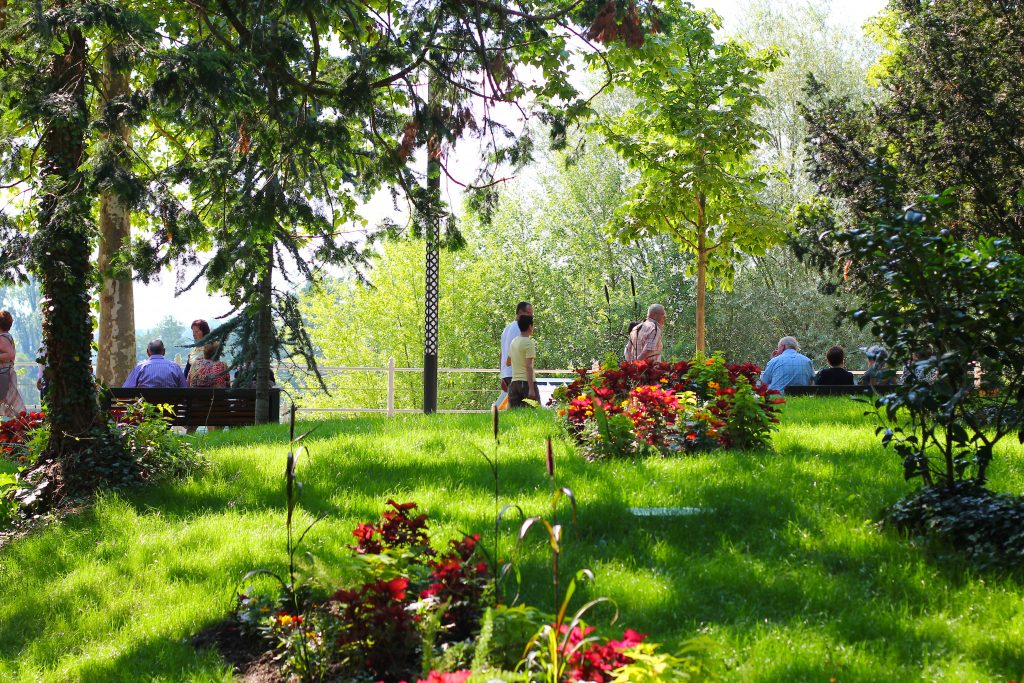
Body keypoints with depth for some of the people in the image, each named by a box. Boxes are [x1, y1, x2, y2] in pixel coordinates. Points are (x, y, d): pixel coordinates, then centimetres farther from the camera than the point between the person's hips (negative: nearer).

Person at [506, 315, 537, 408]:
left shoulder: (513, 342, 13)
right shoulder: (529, 342, -9)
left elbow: (508, 363, 26)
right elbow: (529, 366, -16)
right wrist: (531, 389, -19)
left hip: (514, 382, 7)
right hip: (527, 382, -7)